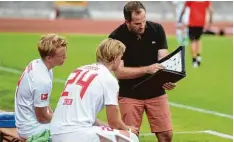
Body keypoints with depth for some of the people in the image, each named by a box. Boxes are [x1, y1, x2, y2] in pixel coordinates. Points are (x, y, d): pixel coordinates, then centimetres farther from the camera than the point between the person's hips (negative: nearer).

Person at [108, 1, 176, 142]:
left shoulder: (157, 30, -6)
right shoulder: (116, 37, -14)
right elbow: (119, 72, -18)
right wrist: (147, 69, -31)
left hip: (156, 92, 3)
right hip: (130, 95, -2)